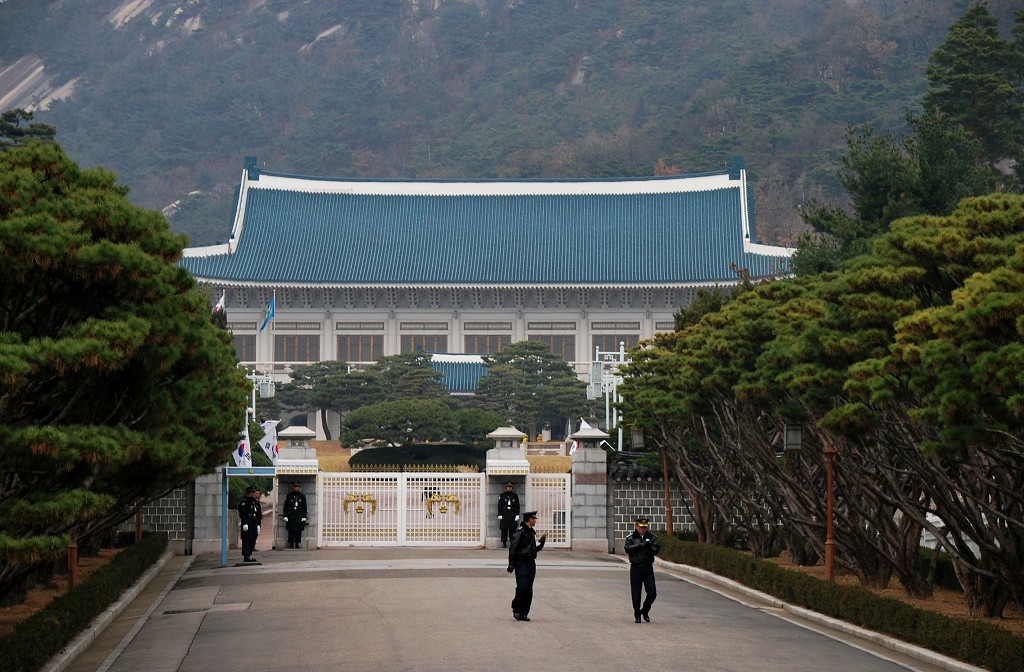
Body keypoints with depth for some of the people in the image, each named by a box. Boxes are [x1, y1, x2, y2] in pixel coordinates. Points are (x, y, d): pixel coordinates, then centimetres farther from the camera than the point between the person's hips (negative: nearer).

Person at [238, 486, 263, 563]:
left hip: (254, 525, 8)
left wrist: (258, 524, 14)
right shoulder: (244, 502, -8)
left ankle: (249, 555, 15)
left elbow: (259, 514, 19)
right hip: (247, 524, -8)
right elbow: (242, 514, -14)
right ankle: (246, 556, -8)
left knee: (253, 539, 8)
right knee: (246, 540, -8)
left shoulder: (256, 502, 16)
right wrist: (244, 523, -21)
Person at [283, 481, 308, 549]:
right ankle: (291, 544, -1)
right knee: (291, 531, -3)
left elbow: (304, 508, 8)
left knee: (298, 531, -2)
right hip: (291, 516, 0)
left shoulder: (302, 496, 10)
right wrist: (285, 516, -2)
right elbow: (286, 506, 6)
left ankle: (297, 544, 2)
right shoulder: (289, 496, 9)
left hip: (299, 516, 0)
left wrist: (304, 517, 0)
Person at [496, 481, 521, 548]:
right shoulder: (502, 495, 6)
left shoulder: (515, 496, 8)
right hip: (504, 515, 0)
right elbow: (499, 506, 4)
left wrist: (517, 516, -2)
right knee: (504, 530, -2)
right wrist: (499, 515, -4)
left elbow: (517, 506, 6)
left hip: (512, 515, 0)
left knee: (512, 529, -1)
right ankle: (504, 543, 2)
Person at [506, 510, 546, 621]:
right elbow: (513, 549, -11)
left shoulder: (532, 533, 15)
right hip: (521, 563, -8)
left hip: (531, 563, 8)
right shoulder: (520, 532, -10)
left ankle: (524, 613, 8)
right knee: (522, 587, -13)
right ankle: (516, 608, 6)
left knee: (529, 590, 4)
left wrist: (541, 542, 8)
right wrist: (511, 565, -14)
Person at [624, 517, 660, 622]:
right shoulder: (630, 537, 3)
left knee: (652, 592, -3)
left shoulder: (652, 537, 9)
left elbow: (656, 550, -2)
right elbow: (628, 549, -13)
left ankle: (645, 611, 20)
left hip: (648, 567, 2)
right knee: (636, 594, 1)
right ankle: (637, 615, 13)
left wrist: (649, 547, -22)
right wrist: (639, 545, -24)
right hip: (635, 567, -2)